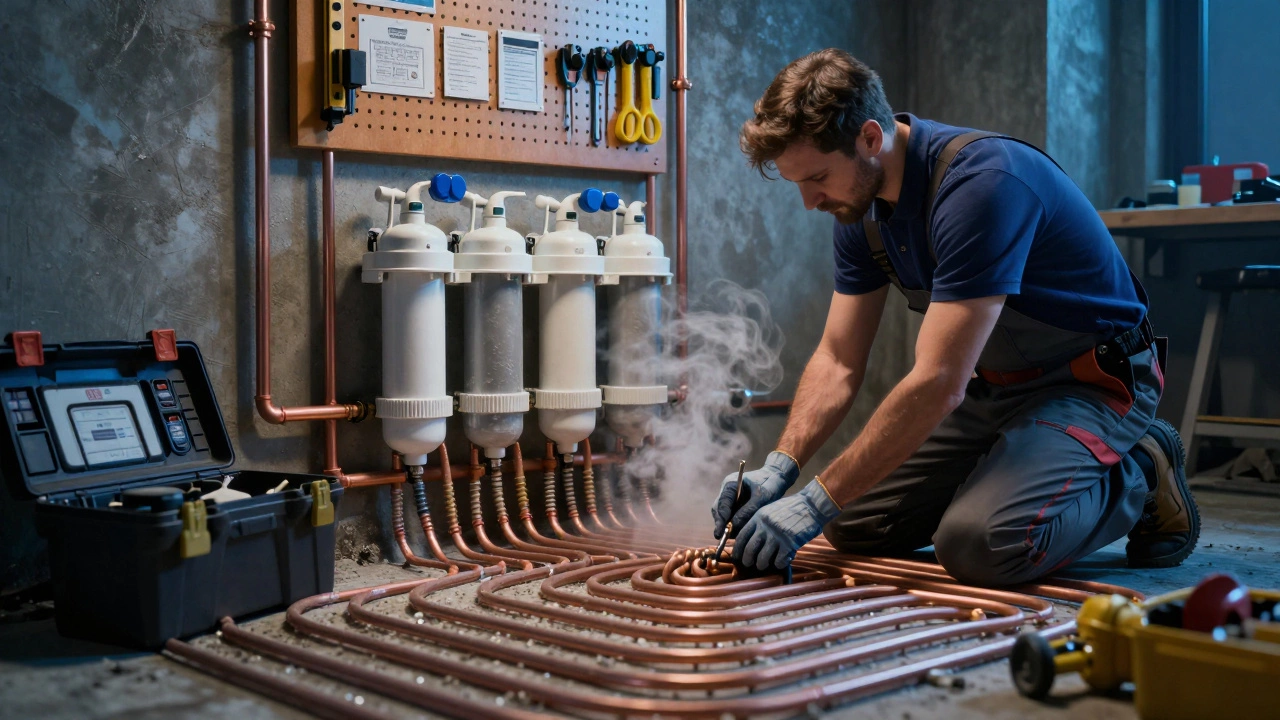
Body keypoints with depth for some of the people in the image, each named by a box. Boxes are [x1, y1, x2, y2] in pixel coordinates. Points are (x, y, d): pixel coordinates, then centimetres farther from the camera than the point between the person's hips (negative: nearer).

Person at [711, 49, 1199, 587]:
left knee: (980, 544, -31)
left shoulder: (981, 183, -30)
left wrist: (816, 503, -32)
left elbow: (938, 383, -34)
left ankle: (1138, 480, -3)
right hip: (992, 387, 8)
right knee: (852, 525, 3)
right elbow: (838, 361, 2)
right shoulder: (861, 206, -3)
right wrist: (779, 468, -15)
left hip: (1091, 382, -8)